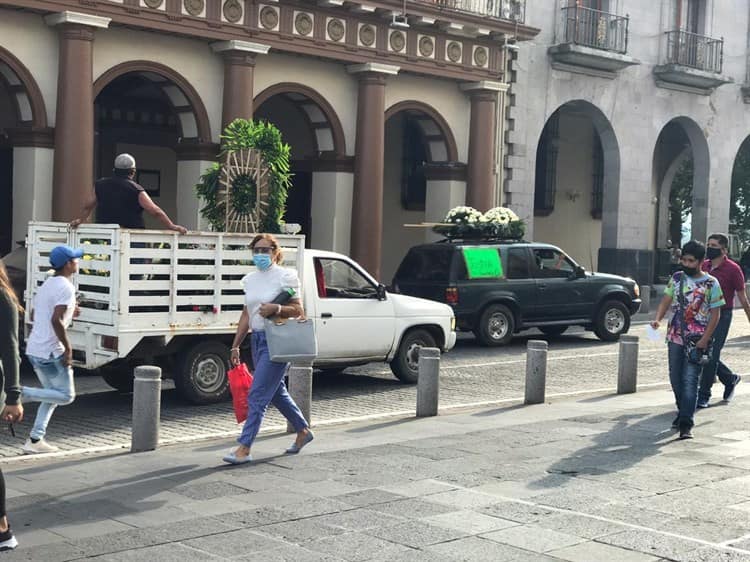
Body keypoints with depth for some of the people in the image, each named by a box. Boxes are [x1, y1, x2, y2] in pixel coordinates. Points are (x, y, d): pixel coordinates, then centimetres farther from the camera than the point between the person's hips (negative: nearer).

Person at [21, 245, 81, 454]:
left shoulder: (47, 285, 14)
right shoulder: (66, 288, -15)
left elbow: (33, 316, 21)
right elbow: (56, 320, -25)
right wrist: (68, 348, -18)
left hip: (34, 349, 9)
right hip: (50, 351, -9)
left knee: (54, 394, 17)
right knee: (66, 395, 0)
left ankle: (35, 440, 12)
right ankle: (21, 393, -11)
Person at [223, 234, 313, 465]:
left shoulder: (284, 277, -7)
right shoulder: (250, 280, 11)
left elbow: (298, 311, -7)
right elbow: (246, 315, 15)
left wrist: (276, 308, -24)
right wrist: (235, 345, 13)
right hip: (257, 339, 8)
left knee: (257, 395, -10)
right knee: (277, 392, 17)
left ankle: (244, 448, -8)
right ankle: (303, 431, 36)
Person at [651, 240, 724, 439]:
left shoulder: (711, 283, -4)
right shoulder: (677, 278, 7)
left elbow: (715, 314, -4)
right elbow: (666, 300, 5)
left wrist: (705, 339, -12)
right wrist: (658, 319, -15)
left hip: (696, 341, -5)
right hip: (675, 337, 5)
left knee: (690, 381, -13)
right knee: (676, 379, 12)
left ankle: (686, 424, -17)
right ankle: (683, 412, 32)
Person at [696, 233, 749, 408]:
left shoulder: (733, 269, -8)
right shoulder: (704, 266, 8)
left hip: (722, 316, -6)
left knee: (711, 355, -6)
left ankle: (704, 395, 3)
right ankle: (730, 379, 33)